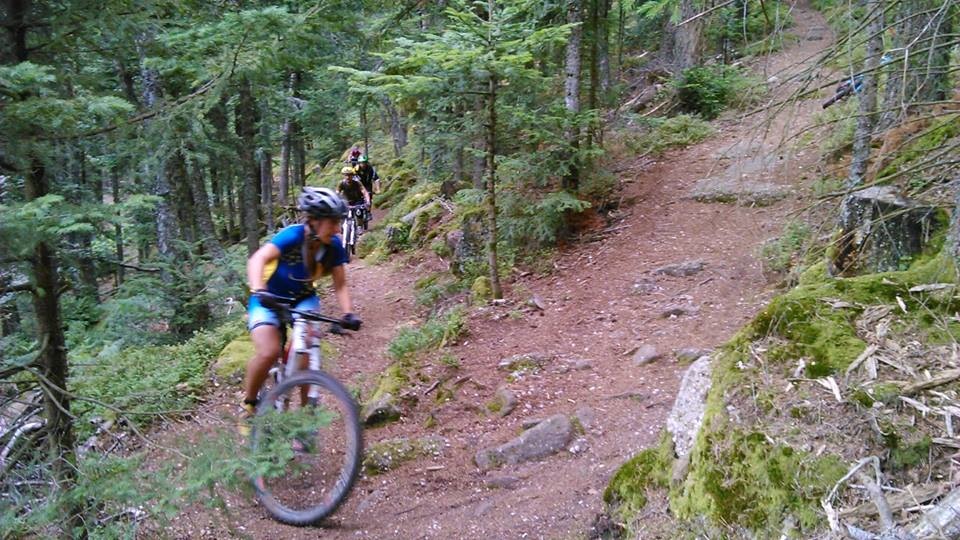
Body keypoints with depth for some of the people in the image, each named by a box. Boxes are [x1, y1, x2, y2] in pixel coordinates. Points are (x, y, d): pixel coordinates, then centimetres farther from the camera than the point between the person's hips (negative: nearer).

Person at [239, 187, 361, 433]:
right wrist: (259, 291, -58)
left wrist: (348, 314, -27)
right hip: (270, 299, -3)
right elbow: (257, 259, -40)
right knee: (268, 353, -26)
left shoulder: (334, 247, -15)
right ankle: (248, 404, 2)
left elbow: (340, 285, -10)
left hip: (303, 299, 3)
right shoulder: (293, 235, -28)